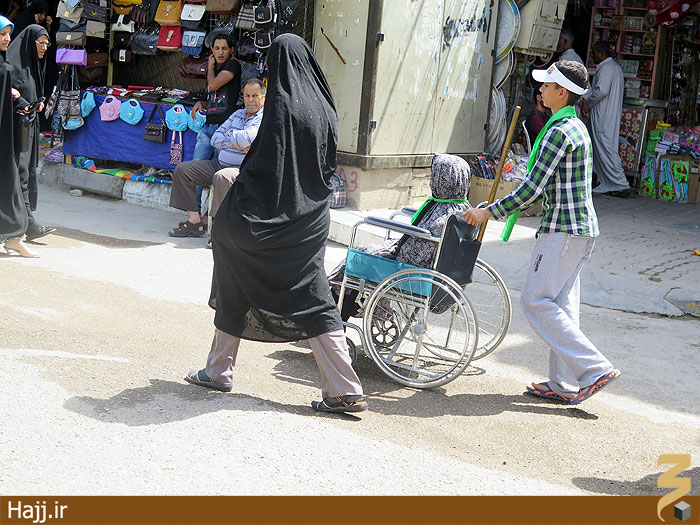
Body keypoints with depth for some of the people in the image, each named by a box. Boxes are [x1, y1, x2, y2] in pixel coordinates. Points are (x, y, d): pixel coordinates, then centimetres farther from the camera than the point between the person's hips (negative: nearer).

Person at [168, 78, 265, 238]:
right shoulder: (238, 114, 18)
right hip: (219, 164, 9)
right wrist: (235, 144, -7)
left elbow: (245, 138, -23)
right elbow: (215, 140, 12)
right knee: (182, 170, 1)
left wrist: (228, 134, -1)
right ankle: (194, 221, -6)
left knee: (222, 177, -39)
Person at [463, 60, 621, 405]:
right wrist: (517, 207, 24)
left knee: (536, 301, -6)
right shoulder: (577, 126, 17)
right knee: (561, 304, 10)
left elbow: (531, 189, -19)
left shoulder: (560, 131, -16)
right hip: (580, 227, 10)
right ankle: (566, 385, 13)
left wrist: (487, 213, -11)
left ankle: (594, 369, -7)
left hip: (564, 230, -10)